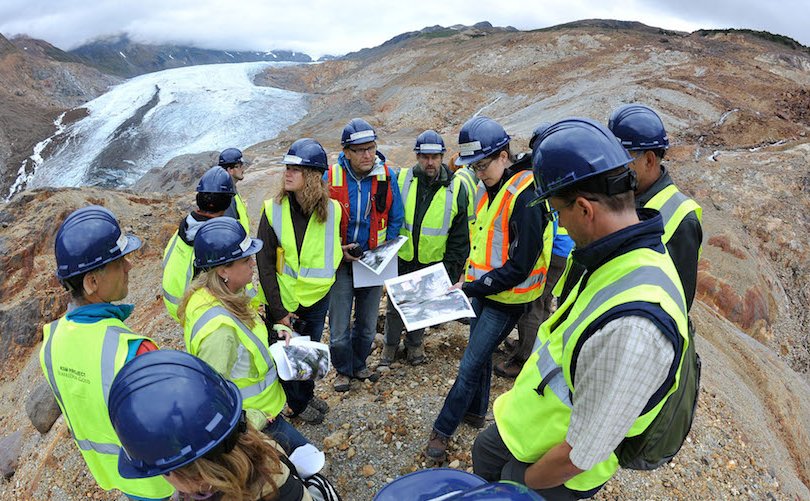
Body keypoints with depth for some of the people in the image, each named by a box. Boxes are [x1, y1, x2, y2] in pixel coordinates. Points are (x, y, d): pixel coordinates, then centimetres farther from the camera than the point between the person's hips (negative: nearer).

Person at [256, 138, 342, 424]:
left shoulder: (332, 210, -10)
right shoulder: (273, 210, -16)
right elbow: (265, 265, -14)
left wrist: (326, 278, 4)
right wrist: (278, 310, -15)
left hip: (317, 299, 3)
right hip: (284, 300, -2)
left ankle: (308, 394, 47)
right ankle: (298, 404, 38)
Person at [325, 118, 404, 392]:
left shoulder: (387, 176, -9)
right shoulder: (331, 177, -14)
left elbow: (395, 219, 1)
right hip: (341, 261, -2)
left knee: (367, 325, 17)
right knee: (340, 327, 5)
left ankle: (359, 364, 41)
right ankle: (343, 369, 30)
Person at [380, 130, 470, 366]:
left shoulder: (455, 188, -7)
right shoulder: (401, 179, -7)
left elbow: (460, 235, -2)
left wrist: (452, 267, -5)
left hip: (433, 262, 0)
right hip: (401, 258, 0)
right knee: (395, 306, 13)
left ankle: (414, 342, 40)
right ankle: (391, 343, 35)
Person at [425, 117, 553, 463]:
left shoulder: (525, 196, -23)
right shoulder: (487, 187, 4)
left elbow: (520, 266, -24)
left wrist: (471, 288, -22)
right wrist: (469, 276, 9)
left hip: (507, 298, -8)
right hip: (482, 290, 8)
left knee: (471, 364, -2)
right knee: (480, 352, 21)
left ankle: (442, 429, 14)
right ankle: (475, 411, 41)